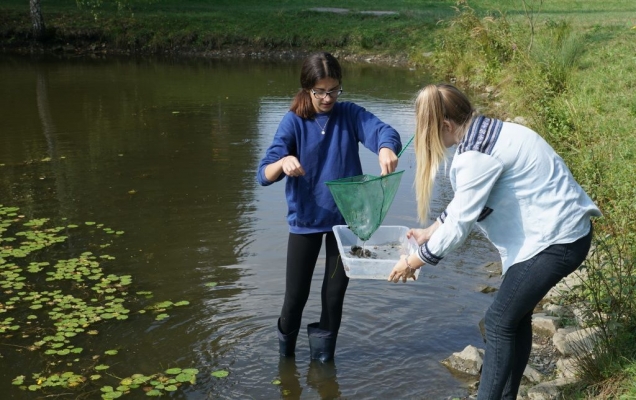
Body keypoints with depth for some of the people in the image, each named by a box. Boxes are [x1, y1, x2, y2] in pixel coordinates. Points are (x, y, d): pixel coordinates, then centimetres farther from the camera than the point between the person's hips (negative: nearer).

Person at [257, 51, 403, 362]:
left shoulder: (350, 114, -6)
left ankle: (323, 355, 35)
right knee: (296, 294, 7)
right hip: (305, 220, -1)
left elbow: (384, 130, -25)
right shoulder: (293, 122, -10)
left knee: (335, 293, 11)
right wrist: (284, 162, -41)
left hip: (345, 218, 1)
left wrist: (386, 147, -49)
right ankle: (285, 353, 37)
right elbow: (264, 175, -19)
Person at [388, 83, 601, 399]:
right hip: (560, 229, 10)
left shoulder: (478, 155, -23)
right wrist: (428, 233, 23)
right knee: (515, 316, 16)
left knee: (501, 320, -3)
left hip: (557, 239, -10)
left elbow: (458, 224, -18)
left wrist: (412, 262, -7)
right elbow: (463, 203, 18)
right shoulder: (482, 133, 7)